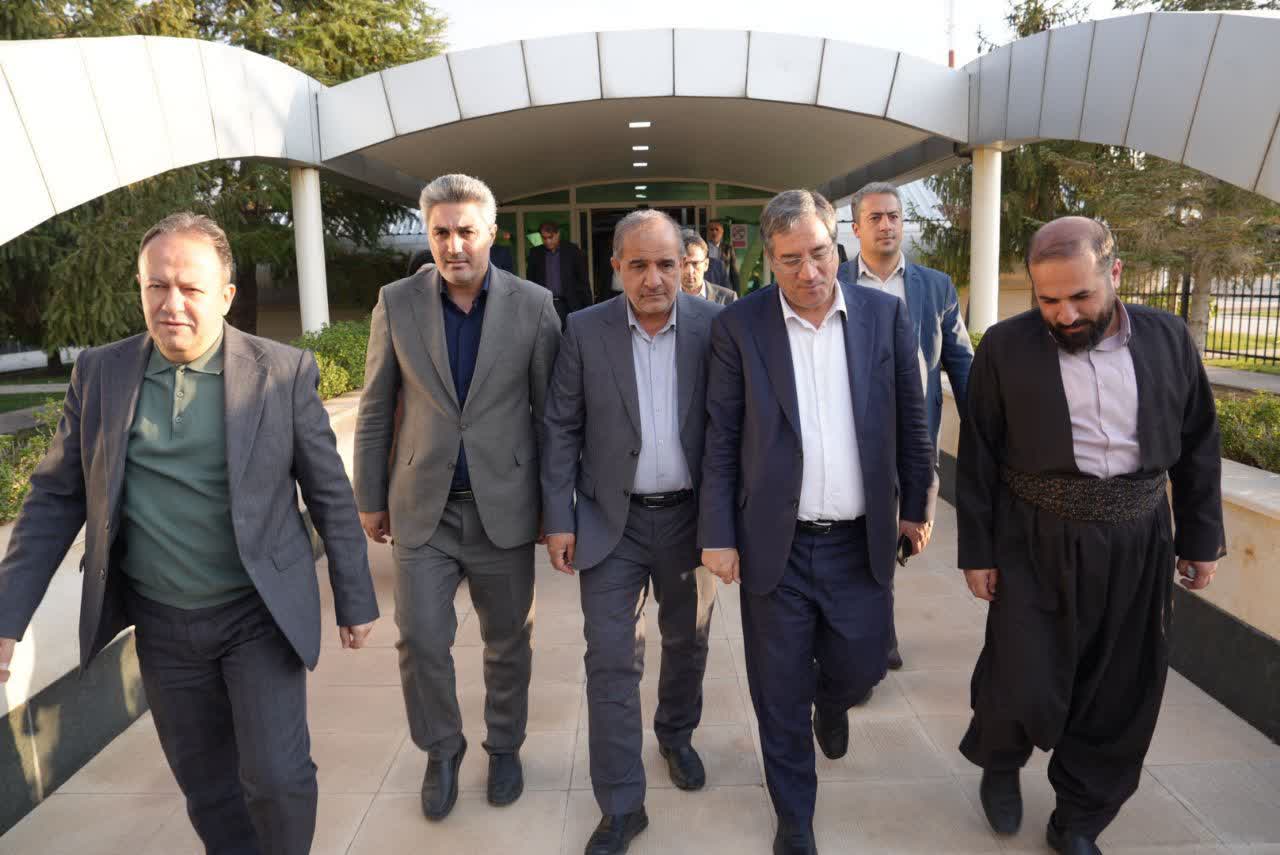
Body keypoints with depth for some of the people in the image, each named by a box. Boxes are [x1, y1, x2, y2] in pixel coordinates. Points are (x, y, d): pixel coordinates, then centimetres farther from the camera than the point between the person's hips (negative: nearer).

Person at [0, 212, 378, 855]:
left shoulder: (283, 372, -10)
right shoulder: (99, 374, -1)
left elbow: (330, 493, -5)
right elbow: (55, 496, 4)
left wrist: (354, 601, 0)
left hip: (260, 614, -3)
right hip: (162, 625, 3)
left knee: (277, 778, -5)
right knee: (207, 788, 16)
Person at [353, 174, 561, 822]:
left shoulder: (533, 305, -5)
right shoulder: (397, 302, -1)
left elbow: (551, 412, 0)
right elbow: (376, 409, 5)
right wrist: (370, 497, 7)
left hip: (504, 504, 0)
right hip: (423, 506, 1)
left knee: (508, 641, 13)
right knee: (420, 639, 3)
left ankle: (504, 746, 37)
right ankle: (441, 750, 30)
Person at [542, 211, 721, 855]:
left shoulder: (713, 325, -6)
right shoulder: (585, 331, -6)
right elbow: (561, 430, -2)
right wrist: (559, 519, -6)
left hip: (689, 516, 1)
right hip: (610, 521, -1)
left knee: (686, 642, 20)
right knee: (611, 661, 2)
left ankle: (676, 736, 47)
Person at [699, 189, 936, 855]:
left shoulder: (885, 314, 0)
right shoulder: (738, 326, -6)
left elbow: (910, 420, 8)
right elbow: (720, 438, -4)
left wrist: (915, 505, 12)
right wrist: (718, 534, -6)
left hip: (861, 543, 2)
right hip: (774, 544, -1)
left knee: (859, 669, 15)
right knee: (780, 695, 10)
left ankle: (831, 705, 53)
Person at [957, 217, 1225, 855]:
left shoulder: (1168, 339, 1)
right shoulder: (1005, 347, -6)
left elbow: (1197, 447, 9)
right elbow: (977, 456, -3)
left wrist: (1201, 538, 8)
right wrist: (976, 550, -4)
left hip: (1136, 546, 3)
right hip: (1037, 545, -3)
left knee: (1117, 698, 12)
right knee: (1022, 688, -2)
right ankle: (1000, 761, 33)